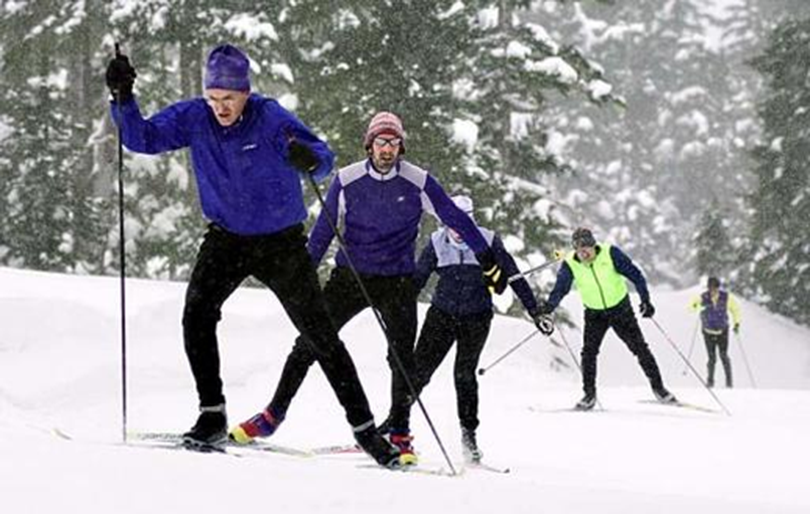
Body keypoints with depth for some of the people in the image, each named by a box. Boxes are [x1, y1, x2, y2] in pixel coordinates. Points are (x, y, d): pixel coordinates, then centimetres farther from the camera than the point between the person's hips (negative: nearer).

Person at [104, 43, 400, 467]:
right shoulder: (194, 118, -10)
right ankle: (212, 417, -12)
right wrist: (123, 98, -27)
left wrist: (309, 160, -48)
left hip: (281, 241, -2)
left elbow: (323, 160, -24)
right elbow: (142, 139, -10)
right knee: (197, 313, -21)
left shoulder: (270, 118, -20)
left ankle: (365, 428, 11)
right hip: (226, 238, 3)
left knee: (320, 334, 1)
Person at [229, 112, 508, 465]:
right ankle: (274, 415, 6)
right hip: (350, 277, 1)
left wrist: (489, 262, 0)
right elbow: (323, 230, 5)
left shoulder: (418, 183, -7)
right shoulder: (347, 181, -4)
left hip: (397, 283, -1)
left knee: (402, 358, -8)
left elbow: (456, 220, 0)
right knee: (309, 343, -4)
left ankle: (399, 433, 6)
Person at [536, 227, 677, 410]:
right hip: (594, 313, 1)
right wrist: (549, 306, -39)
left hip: (621, 308, -1)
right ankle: (589, 395, -1)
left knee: (640, 348, -1)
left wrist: (645, 299, -22)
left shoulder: (610, 253, -20)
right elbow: (560, 289, -18)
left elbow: (634, 274, -15)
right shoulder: (570, 265, -16)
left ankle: (658, 387, 11)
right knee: (589, 352, -12)